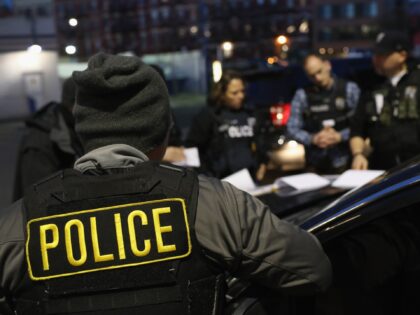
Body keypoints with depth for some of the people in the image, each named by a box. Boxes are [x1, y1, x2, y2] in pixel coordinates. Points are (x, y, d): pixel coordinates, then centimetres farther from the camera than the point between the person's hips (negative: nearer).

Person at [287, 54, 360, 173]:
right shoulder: (302, 95, 0)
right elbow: (292, 129, 0)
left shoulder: (349, 89, -1)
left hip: (345, 161, -1)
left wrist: (339, 136, -18)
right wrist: (313, 139, -15)